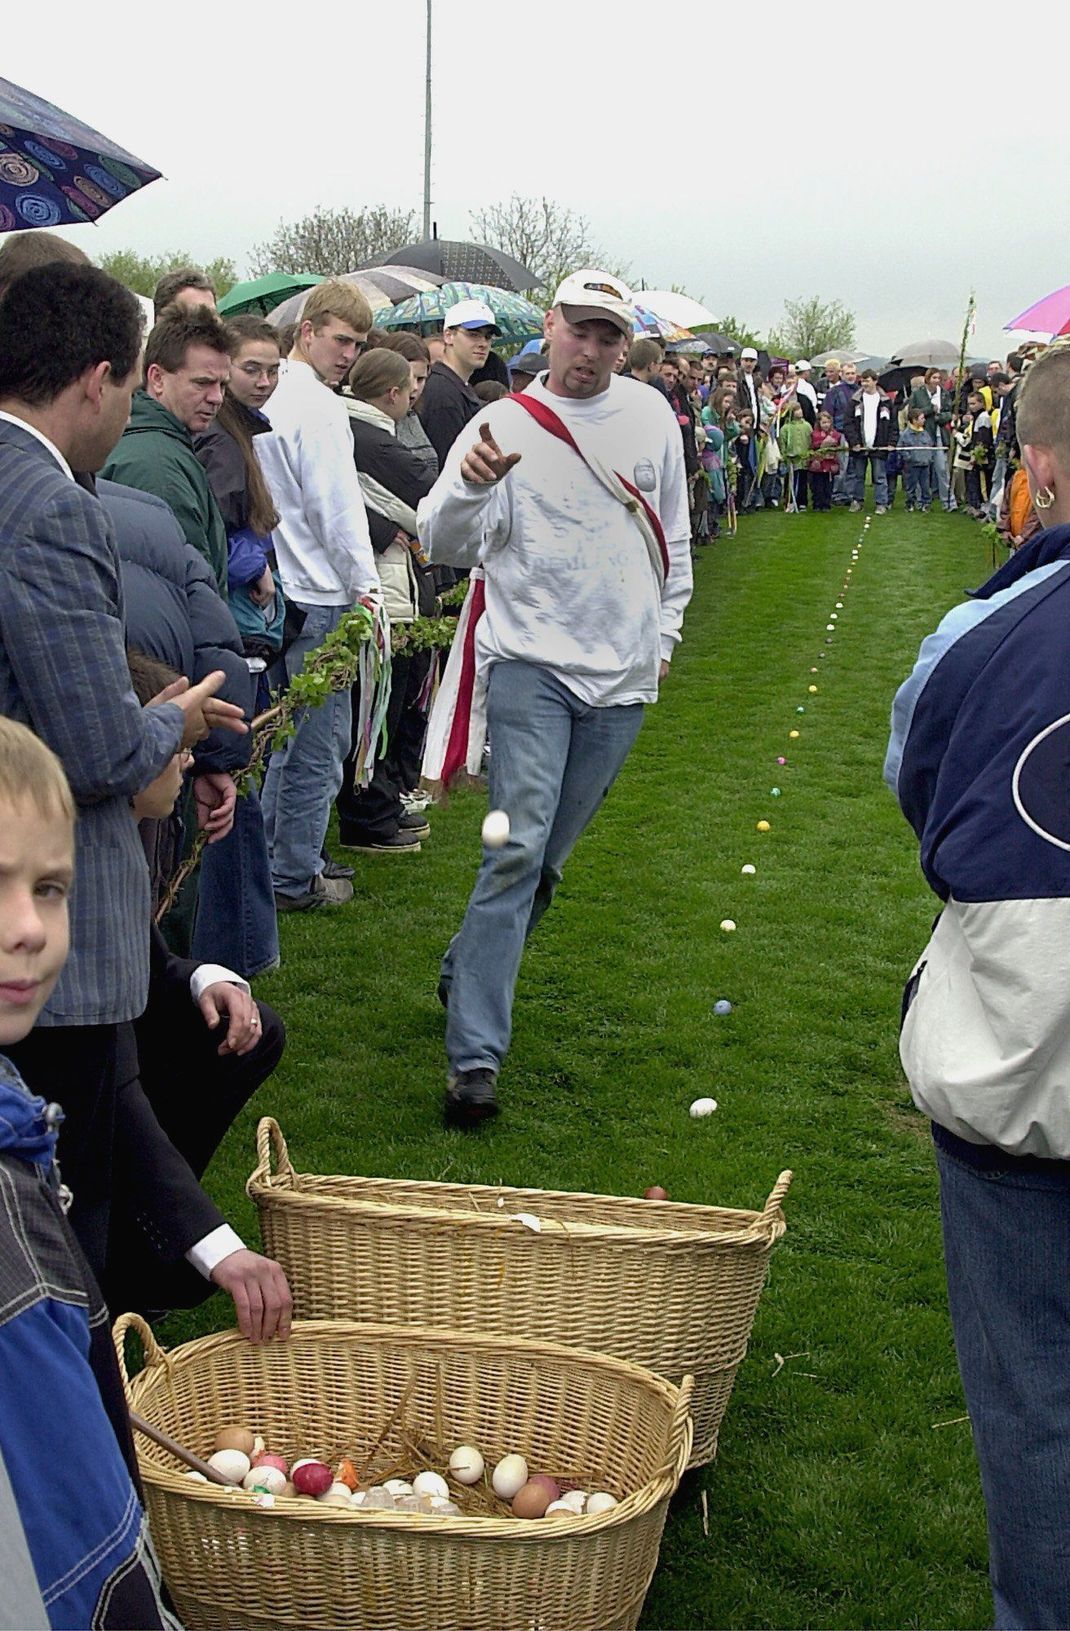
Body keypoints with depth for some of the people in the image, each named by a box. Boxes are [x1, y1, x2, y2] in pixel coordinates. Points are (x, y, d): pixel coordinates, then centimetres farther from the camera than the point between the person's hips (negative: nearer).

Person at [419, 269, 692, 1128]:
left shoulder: (651, 416, 7)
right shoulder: (506, 424, -5)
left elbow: (673, 532, 19)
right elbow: (445, 542, -12)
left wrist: (665, 629, 17)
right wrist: (471, 484, -31)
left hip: (622, 672, 4)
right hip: (532, 662, -4)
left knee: (550, 855, 12)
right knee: (518, 849, -14)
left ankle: (468, 973, 33)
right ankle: (474, 1054, -13)